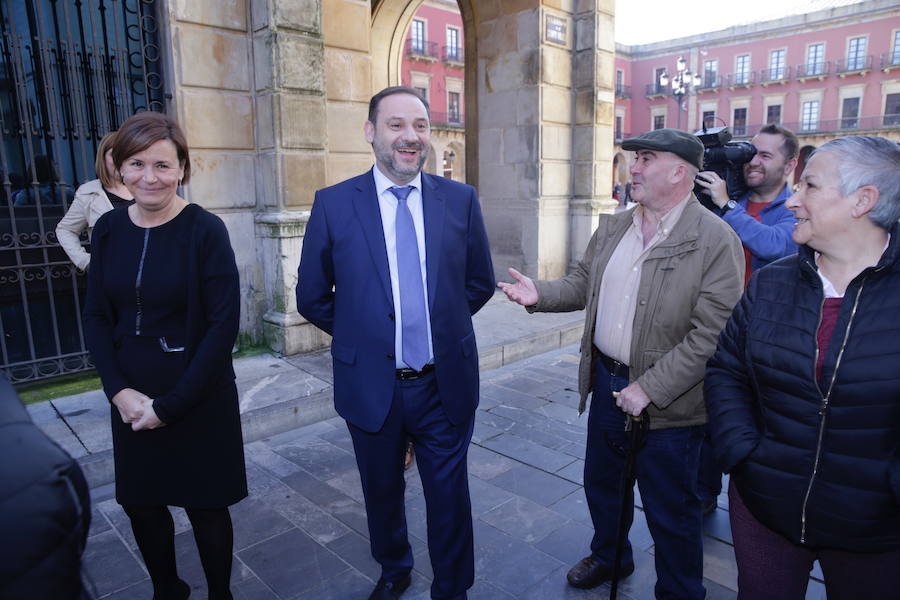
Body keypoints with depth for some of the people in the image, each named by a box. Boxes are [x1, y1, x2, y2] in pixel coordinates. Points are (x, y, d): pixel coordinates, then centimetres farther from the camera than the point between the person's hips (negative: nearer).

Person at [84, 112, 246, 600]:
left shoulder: (205, 230, -13)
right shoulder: (108, 230, 1)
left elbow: (223, 325, -15)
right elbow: (96, 317, 5)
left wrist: (170, 405, -14)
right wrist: (120, 391, -8)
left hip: (198, 399, -4)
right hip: (131, 400, 5)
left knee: (205, 505, 10)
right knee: (139, 503, 17)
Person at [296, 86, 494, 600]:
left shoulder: (461, 200, -3)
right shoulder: (334, 204, -6)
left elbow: (481, 283, 8)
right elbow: (312, 297, 1)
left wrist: (440, 323, 6)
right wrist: (362, 332, 4)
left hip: (445, 384, 0)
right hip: (371, 385, 1)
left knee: (449, 498, 15)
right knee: (382, 493, 22)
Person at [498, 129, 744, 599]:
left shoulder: (716, 240, -16)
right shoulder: (613, 228, 5)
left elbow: (711, 335, -21)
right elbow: (582, 284, 11)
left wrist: (648, 389, -23)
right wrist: (540, 294, -8)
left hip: (667, 402, -6)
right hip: (606, 383, 7)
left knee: (670, 512, 13)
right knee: (601, 482, 25)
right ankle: (608, 555, 53)